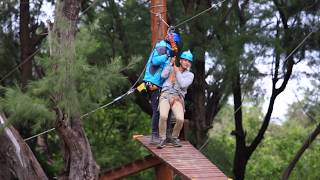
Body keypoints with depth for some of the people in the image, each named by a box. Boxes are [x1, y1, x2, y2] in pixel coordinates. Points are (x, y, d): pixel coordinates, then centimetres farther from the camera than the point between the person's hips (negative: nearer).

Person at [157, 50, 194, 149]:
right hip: (165, 95, 0)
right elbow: (163, 75, 0)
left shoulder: (190, 75, 14)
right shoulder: (172, 68, 19)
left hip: (177, 98, 0)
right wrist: (171, 63, 2)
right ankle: (162, 139, -11)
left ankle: (174, 138, 1)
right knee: (163, 116, -29)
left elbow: (183, 84, -4)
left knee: (180, 119, -26)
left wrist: (177, 72, 1)